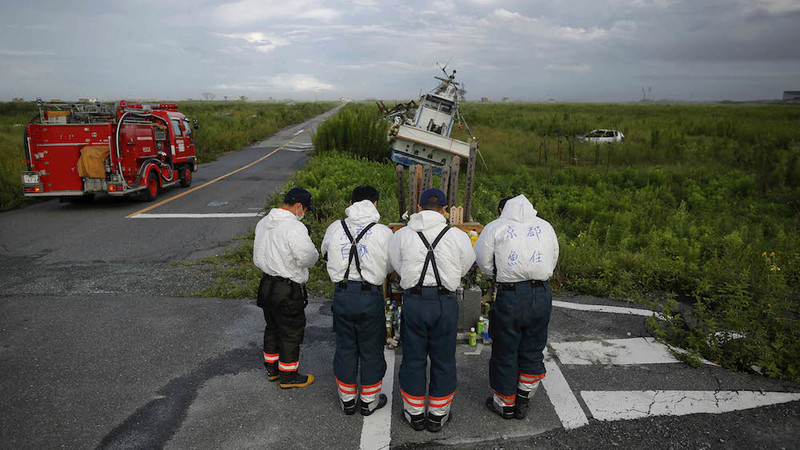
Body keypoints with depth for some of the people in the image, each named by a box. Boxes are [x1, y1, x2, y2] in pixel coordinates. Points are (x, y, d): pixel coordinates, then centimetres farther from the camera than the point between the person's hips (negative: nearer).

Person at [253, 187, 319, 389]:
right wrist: (311, 248, -3)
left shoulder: (263, 223, 6)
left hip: (267, 283, 9)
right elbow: (308, 258, -23)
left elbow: (257, 257, 15)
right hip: (288, 290, -9)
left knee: (272, 328, 23)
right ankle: (288, 376, 19)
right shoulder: (295, 228, -23)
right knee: (291, 333, 7)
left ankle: (271, 368, 37)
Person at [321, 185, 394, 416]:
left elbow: (326, 254, 14)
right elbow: (390, 266, 0)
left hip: (342, 294, 2)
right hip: (371, 295, -2)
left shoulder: (335, 228, -1)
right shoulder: (383, 232, -9)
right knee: (371, 350, 14)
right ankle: (369, 401, 28)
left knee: (345, 347, 17)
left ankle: (347, 399, 31)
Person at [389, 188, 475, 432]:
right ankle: (438, 415, 28)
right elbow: (465, 267, 7)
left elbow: (399, 267, 8)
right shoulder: (458, 236, -5)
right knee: (443, 360, 15)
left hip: (413, 300, 1)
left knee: (413, 358, 15)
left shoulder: (401, 235, -2)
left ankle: (414, 413, 29)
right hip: (445, 302, 0)